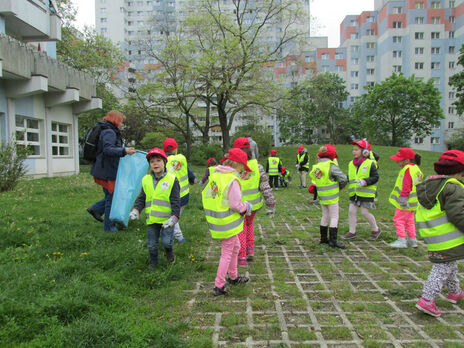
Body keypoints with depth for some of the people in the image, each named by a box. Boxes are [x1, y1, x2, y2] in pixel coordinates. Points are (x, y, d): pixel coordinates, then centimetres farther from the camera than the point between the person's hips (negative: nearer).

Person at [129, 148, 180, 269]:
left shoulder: (172, 179, -6)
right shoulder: (146, 180, 6)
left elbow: (176, 201, -8)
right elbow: (141, 198, 10)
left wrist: (175, 216, -19)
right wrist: (136, 210, -7)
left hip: (167, 219, -4)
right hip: (152, 219, 4)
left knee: (166, 241, -10)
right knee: (151, 244, 12)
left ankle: (169, 250, 25)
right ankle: (153, 261, 38)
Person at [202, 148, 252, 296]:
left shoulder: (215, 176, 4)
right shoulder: (232, 180, -21)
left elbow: (205, 195, 9)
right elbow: (235, 204, -22)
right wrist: (246, 207, -3)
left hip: (217, 221, 9)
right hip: (228, 223, -8)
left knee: (235, 247, 25)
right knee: (227, 254, 5)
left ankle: (233, 277, 40)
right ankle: (219, 286, 14)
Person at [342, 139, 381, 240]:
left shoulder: (370, 164, -7)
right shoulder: (351, 164, 10)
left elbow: (375, 177, -9)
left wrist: (365, 182, -22)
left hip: (366, 193, -6)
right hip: (354, 193, 6)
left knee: (365, 212, -3)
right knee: (351, 211, 2)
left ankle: (375, 229, 20)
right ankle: (352, 232, 13)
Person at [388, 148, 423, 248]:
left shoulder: (407, 169, -18)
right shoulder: (416, 168, 14)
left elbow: (406, 186, -23)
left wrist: (403, 199, -22)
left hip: (405, 202, -10)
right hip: (412, 202, 10)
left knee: (399, 219, -4)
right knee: (409, 221, 18)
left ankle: (402, 240, -4)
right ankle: (412, 240, 23)